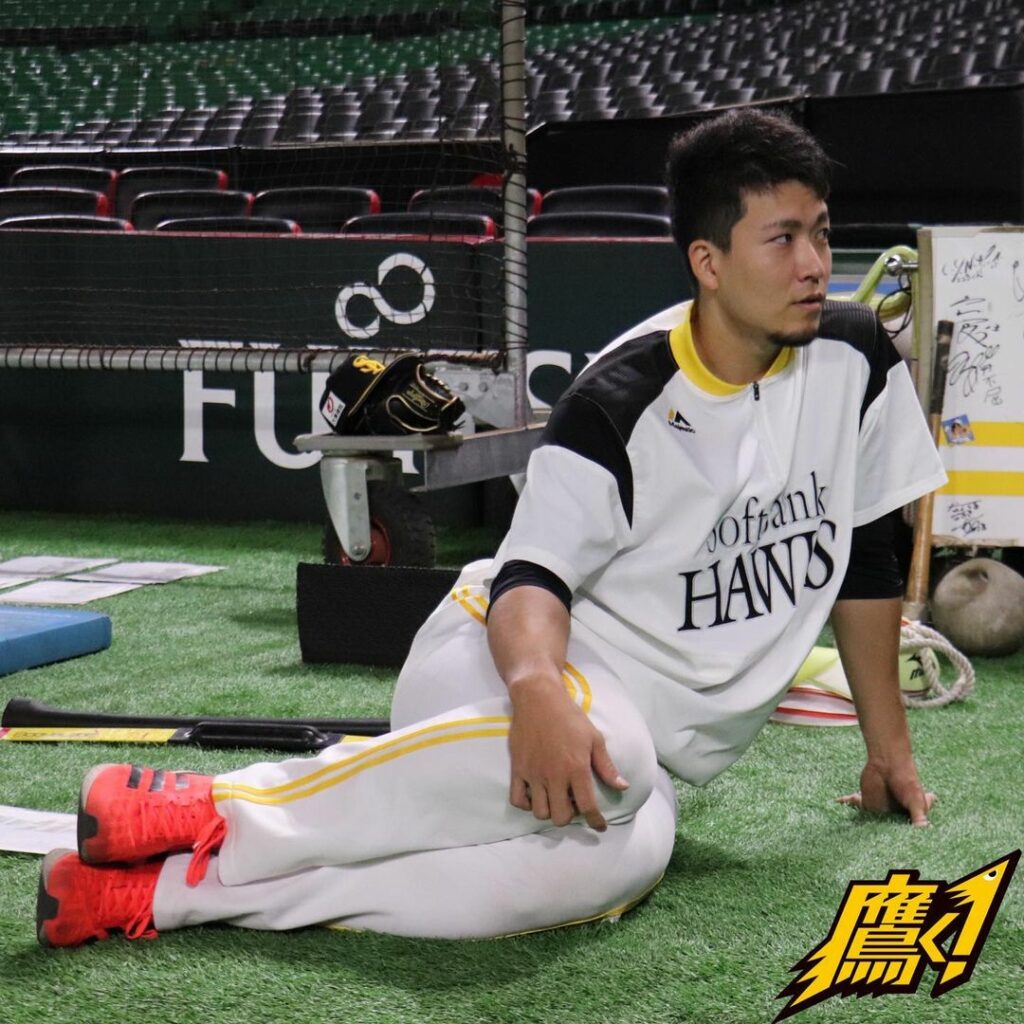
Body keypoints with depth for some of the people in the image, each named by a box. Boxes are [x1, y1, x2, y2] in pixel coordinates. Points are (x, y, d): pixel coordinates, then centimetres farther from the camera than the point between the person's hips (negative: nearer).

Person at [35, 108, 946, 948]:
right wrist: (538, 689, -42)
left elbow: (867, 556, 13)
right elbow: (532, 576, -19)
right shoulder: (622, 400, -12)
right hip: (500, 663, -4)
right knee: (603, 751, -43)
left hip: (650, 736, 4)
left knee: (622, 858, -36)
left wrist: (889, 748, 17)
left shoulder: (855, 361, 1)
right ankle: (221, 813, -32)